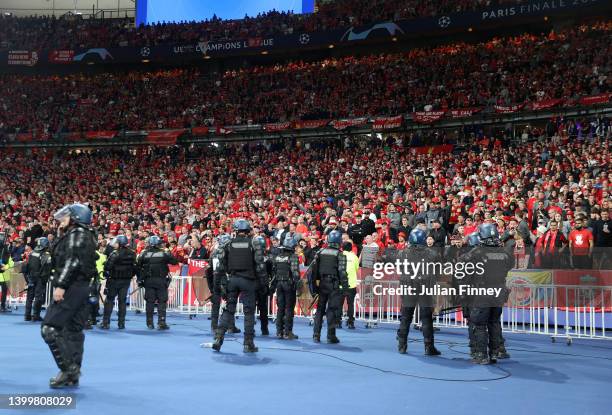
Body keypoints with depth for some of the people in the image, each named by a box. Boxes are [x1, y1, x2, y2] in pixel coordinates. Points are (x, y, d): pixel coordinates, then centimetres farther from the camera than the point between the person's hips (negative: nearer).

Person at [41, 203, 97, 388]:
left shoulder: (76, 234, -8)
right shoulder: (86, 235, 21)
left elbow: (72, 262, -21)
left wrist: (60, 285, -23)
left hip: (72, 288, -10)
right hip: (82, 287, 10)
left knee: (50, 328, -10)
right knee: (74, 330, 12)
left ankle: (68, 368, -10)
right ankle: (72, 375, 17)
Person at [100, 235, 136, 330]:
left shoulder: (115, 254, -15)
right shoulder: (132, 254, 2)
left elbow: (107, 267, -17)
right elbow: (135, 267, 7)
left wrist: (107, 274, 1)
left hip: (114, 280, -4)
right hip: (126, 281, 4)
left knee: (109, 300, 5)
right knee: (122, 301, 11)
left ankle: (106, 323, 4)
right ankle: (121, 323, 10)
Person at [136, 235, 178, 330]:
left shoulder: (144, 254, 2)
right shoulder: (164, 254, -4)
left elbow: (137, 267, 4)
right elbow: (175, 262, -1)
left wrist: (140, 279, 12)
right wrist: (170, 256, 17)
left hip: (148, 281, 2)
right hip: (161, 280, -2)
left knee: (149, 302, 9)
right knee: (162, 302, 2)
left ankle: (150, 323, 13)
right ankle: (161, 323, -4)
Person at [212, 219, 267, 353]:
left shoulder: (229, 244, 5)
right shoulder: (254, 243, -4)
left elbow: (224, 264, 8)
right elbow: (259, 263, -8)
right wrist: (264, 279, -1)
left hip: (232, 279, 3)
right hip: (247, 280, -3)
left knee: (228, 309, 12)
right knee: (249, 311, 4)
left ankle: (218, 338, 4)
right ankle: (248, 344, 7)